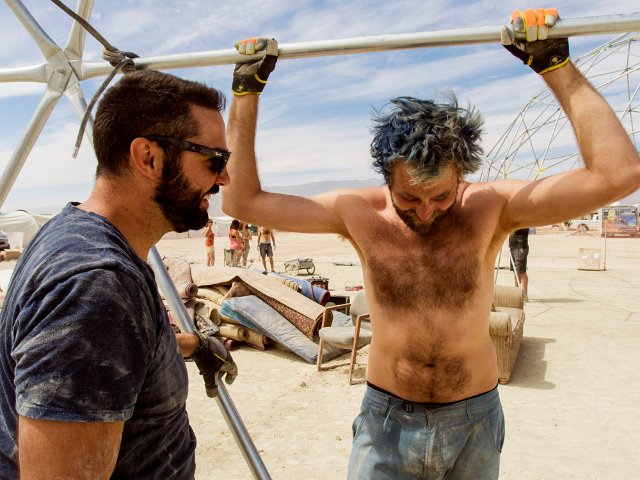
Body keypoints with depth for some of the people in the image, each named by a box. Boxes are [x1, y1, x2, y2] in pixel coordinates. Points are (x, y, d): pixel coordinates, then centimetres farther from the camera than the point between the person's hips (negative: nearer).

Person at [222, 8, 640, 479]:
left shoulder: (489, 208, -16)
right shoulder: (359, 214, -13)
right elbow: (242, 200, -13)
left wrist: (557, 65, -24)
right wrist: (247, 92, -14)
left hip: (474, 422, 1)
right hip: (385, 419, 0)